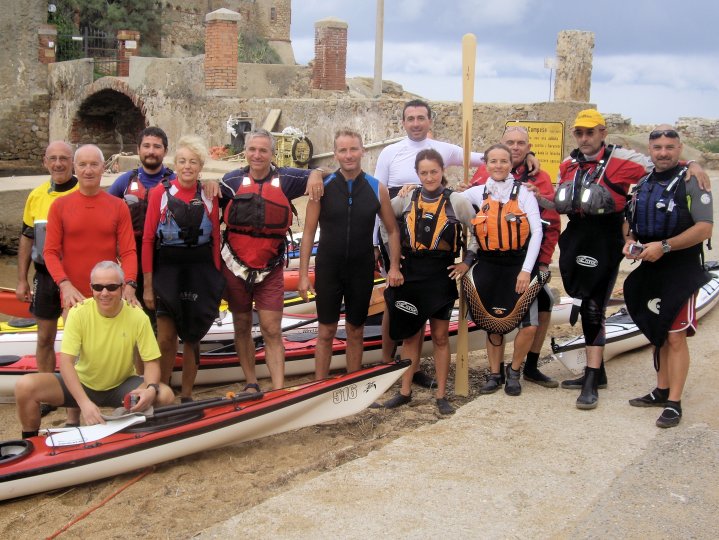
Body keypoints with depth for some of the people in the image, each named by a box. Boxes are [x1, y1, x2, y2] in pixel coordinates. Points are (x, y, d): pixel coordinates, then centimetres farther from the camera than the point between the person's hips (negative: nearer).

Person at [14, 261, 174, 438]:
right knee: (25, 386, -22)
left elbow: (152, 361, -10)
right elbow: (66, 362, -21)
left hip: (121, 386, 0)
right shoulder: (79, 312, -16)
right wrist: (84, 402, -35)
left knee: (165, 395, -26)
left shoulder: (137, 316, -15)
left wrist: (151, 388, -33)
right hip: (82, 383, 0)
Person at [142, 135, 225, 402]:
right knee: (166, 338, -4)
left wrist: (216, 280, 2)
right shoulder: (160, 192, -3)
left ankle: (186, 395, 22)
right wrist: (147, 285, -7)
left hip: (200, 271, 2)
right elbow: (148, 240, -4)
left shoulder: (209, 196, 3)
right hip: (167, 269, -2)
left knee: (192, 337, 8)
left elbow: (215, 240, 5)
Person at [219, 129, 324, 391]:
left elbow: (316, 175, 11)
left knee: (272, 331, -4)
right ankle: (251, 384, 25)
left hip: (270, 270, -1)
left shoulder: (285, 179, -1)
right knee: (242, 327, 11)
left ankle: (279, 391, -3)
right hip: (235, 267, 2)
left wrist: (315, 175, -13)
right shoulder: (232, 180, 2)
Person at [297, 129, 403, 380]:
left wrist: (394, 266, -3)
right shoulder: (323, 187, -5)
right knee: (326, 332, 5)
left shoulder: (377, 189, -2)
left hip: (362, 271, 1)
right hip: (328, 269, -1)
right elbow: (308, 233, -3)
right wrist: (303, 274, -7)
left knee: (356, 332, 11)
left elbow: (392, 230, 6)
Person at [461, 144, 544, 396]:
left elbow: (536, 232, -5)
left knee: (529, 326, -11)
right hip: (487, 267, 2)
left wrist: (526, 270, -11)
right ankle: (494, 374, 25)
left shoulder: (524, 192, -1)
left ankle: (514, 371, 12)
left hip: (518, 265, -2)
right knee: (493, 323, 9)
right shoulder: (478, 193, 6)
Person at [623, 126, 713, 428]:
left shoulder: (691, 181, -9)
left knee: (675, 337, -7)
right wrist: (631, 242, 1)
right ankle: (662, 391, 26)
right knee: (657, 333, 14)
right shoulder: (643, 184, 12)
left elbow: (705, 228, -17)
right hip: (650, 268, 7)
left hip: (681, 270, -7)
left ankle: (674, 404, -2)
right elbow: (633, 223, 23)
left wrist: (664, 246, -22)